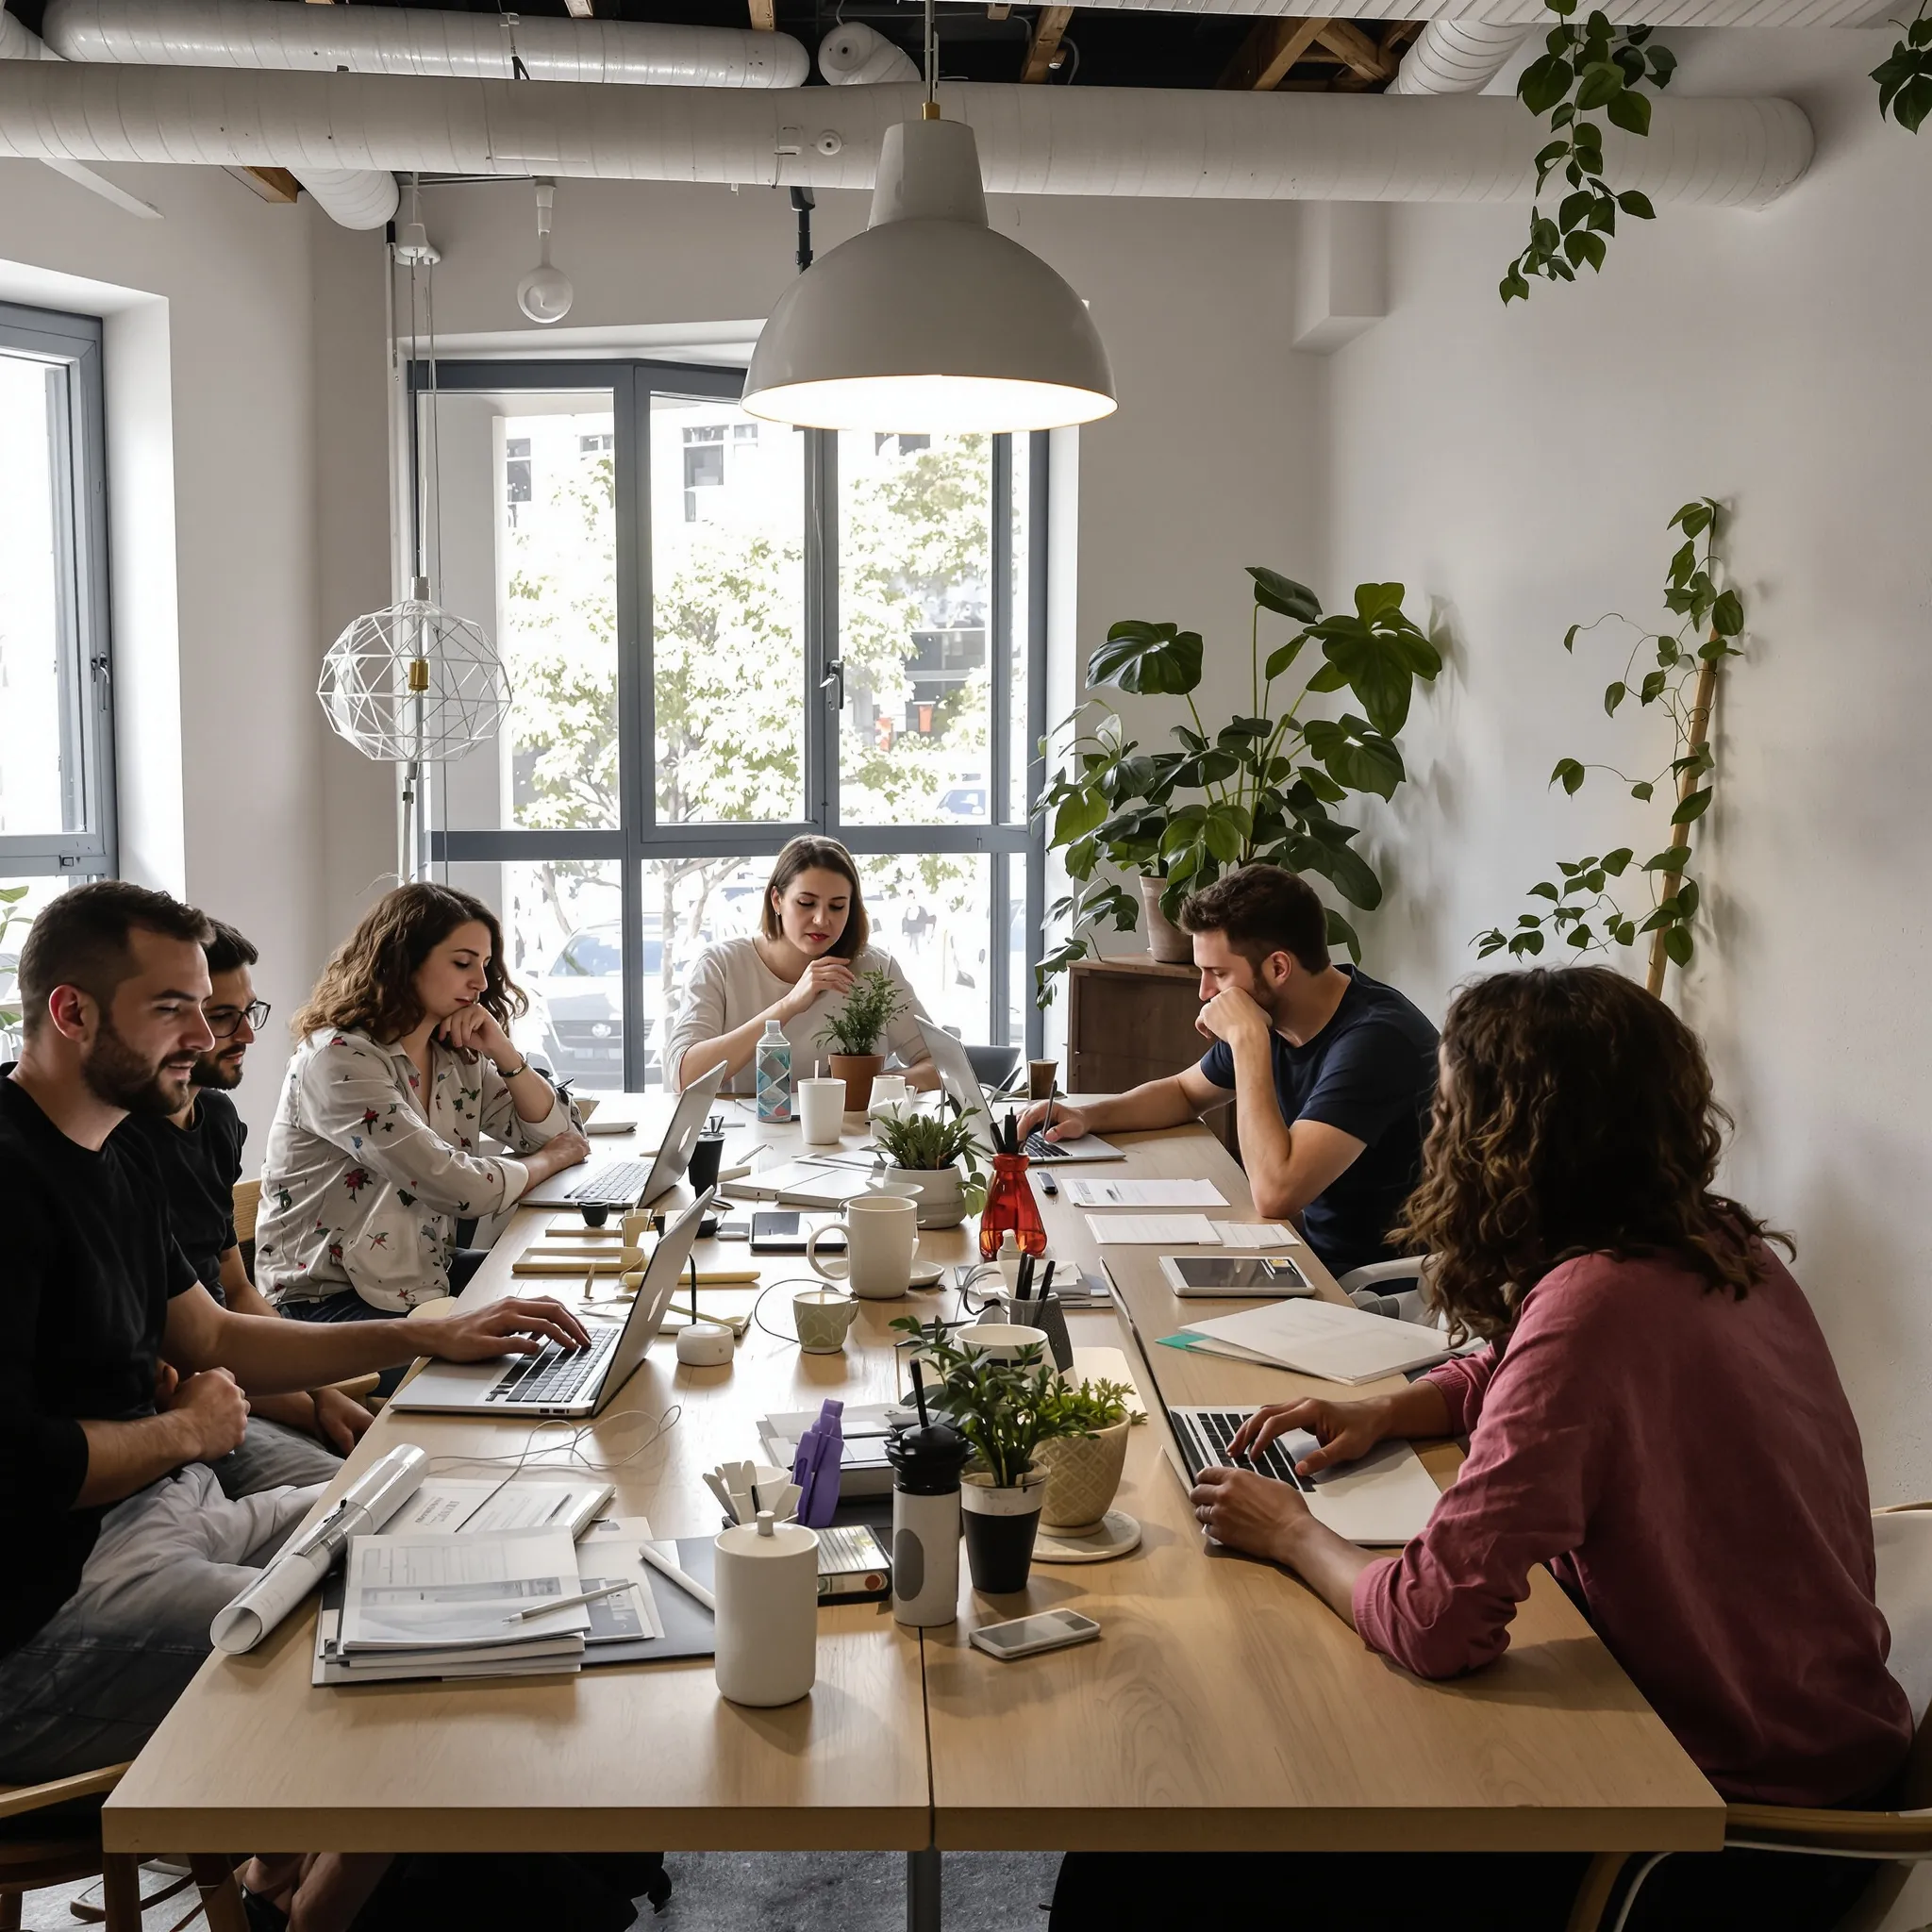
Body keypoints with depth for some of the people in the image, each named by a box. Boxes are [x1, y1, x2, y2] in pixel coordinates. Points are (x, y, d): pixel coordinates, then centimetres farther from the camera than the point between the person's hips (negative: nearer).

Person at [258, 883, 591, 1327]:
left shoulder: (456, 1058, 7)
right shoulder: (338, 1060, -19)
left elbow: (559, 1134, 8)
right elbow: (458, 1188, -25)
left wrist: (503, 1052, -7)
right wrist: (549, 1159, -6)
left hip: (424, 1275, 8)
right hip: (329, 1301, -8)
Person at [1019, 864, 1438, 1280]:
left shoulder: (1375, 1037, -26)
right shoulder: (1272, 1015, -1)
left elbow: (1275, 1193, -34)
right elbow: (1184, 1091, 20)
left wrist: (1249, 1040, -27)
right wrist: (1087, 1116, 2)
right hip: (1307, 1243, 7)